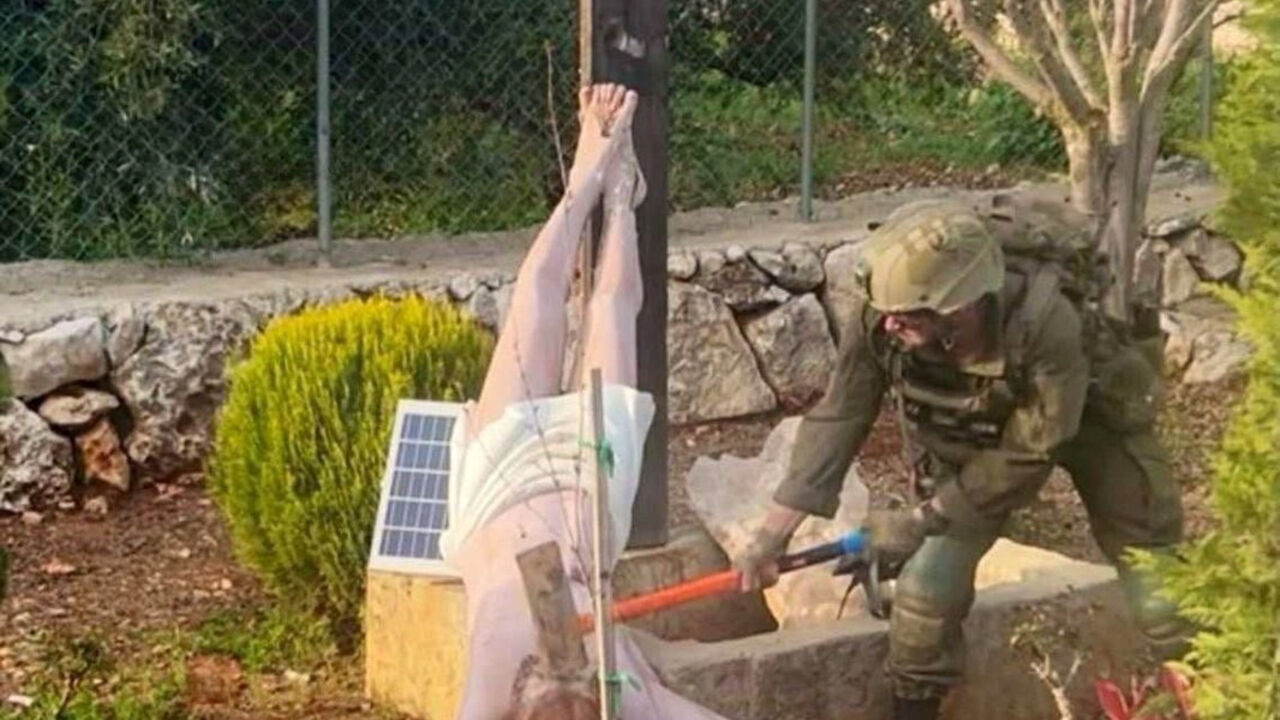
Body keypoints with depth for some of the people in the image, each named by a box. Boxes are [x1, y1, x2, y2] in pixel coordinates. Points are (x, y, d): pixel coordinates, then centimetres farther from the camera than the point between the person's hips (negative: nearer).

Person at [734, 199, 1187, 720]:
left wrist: (923, 520, -28)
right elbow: (838, 418, -21)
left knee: (1155, 575, -1)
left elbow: (1028, 454, -31)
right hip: (968, 437, 3)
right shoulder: (879, 320, -33)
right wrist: (774, 531, -24)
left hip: (1086, 420, -2)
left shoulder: (1046, 326, -43)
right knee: (926, 585, -6)